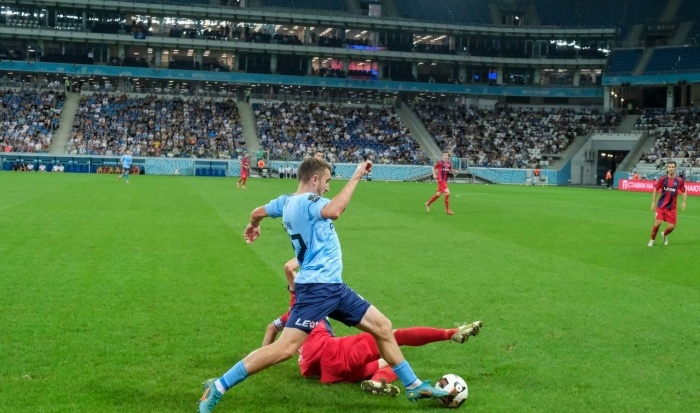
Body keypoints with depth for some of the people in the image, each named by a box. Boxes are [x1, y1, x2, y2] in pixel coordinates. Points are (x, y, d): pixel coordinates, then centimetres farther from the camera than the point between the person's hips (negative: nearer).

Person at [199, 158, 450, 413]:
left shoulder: (287, 201, 13)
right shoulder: (306, 201, -14)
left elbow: (257, 212, 31)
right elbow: (333, 211, -36)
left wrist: (253, 226, 53)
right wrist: (356, 177, -27)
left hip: (332, 286, 11)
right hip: (317, 287, -11)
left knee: (382, 327, 13)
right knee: (286, 348, -15)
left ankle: (413, 386, 23)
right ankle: (217, 387, -5)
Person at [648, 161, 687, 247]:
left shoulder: (679, 180, -4)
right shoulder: (662, 179, -5)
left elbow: (684, 191, 10)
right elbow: (655, 189, 6)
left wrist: (684, 202, -2)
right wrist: (653, 202, 5)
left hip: (671, 207, 1)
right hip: (661, 206, -1)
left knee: (671, 227, -1)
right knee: (657, 223, -11)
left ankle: (664, 234, 34)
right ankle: (652, 240, 14)